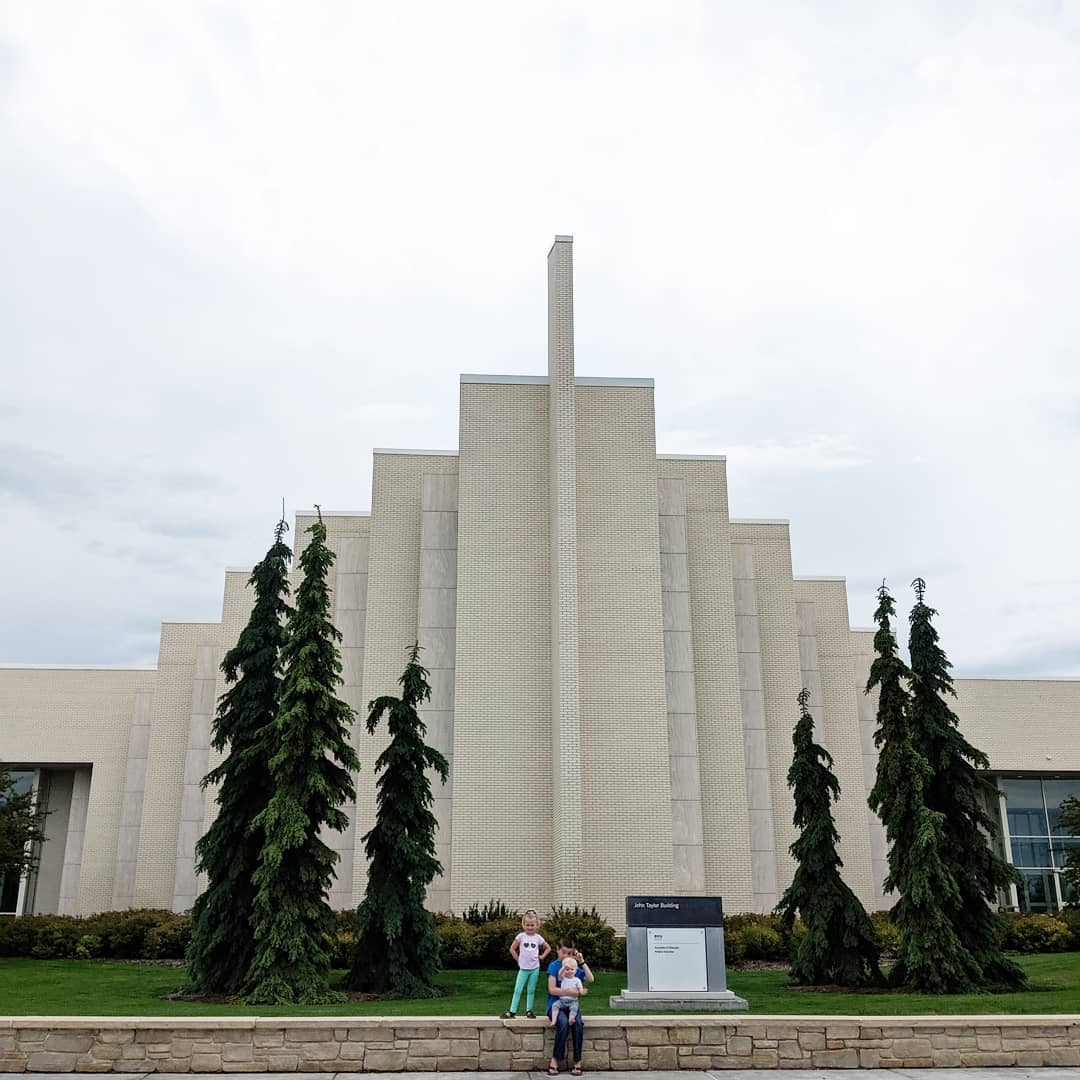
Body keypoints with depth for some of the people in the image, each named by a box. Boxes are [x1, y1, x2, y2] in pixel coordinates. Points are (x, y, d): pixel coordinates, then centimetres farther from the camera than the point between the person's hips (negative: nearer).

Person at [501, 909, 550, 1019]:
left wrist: (542, 957, 1)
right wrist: (518, 960, -1)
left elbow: (548, 948, 12)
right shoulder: (521, 936, -5)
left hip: (534, 968, 1)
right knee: (517, 990, -3)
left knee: (531, 990, 8)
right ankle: (512, 1011, -1)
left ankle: (529, 1010, 17)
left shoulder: (538, 937, 0)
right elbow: (512, 949, -1)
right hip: (523, 968, -1)